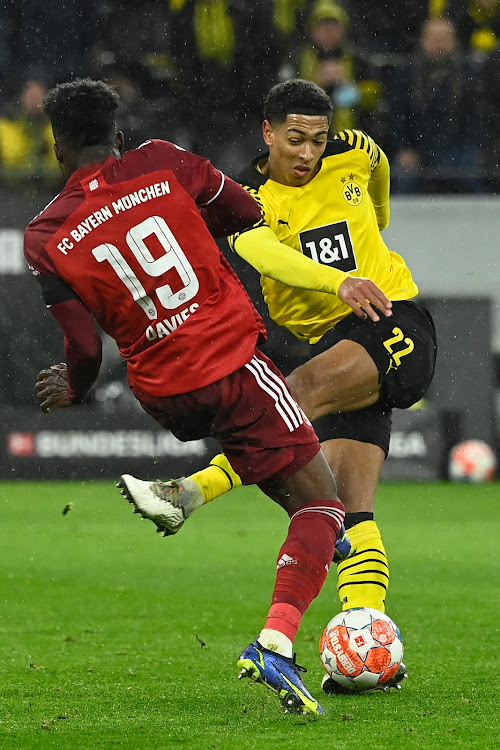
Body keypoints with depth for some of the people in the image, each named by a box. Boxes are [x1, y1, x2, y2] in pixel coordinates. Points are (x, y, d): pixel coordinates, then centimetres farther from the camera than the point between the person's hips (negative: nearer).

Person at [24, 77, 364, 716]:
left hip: (161, 393, 3)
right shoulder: (163, 162, -3)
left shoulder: (44, 239, -2)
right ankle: (275, 642, -20)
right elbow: (249, 217, 11)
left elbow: (85, 350, -2)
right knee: (319, 502, -3)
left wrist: (72, 391, 20)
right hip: (234, 361, -3)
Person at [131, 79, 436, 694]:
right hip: (332, 338, 3)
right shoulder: (246, 199, -2)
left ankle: (195, 491, -40)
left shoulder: (355, 156, 3)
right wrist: (340, 281, -43)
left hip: (397, 322, -3)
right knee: (350, 503, -10)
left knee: (305, 387, -30)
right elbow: (265, 252, -25)